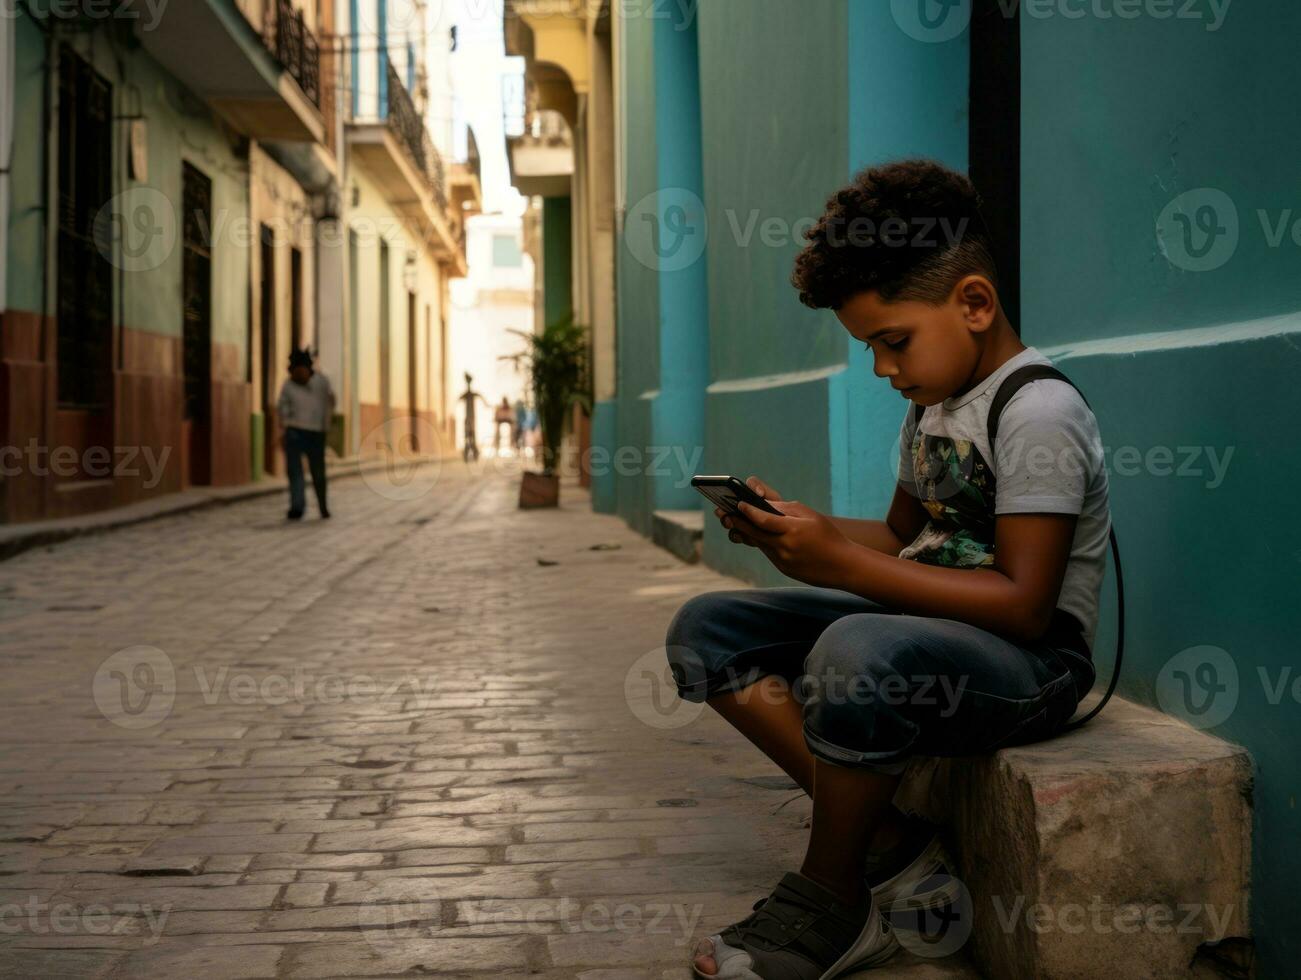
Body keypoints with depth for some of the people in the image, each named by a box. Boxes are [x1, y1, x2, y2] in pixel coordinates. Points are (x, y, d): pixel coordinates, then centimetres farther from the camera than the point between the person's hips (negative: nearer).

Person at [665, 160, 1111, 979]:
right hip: (922, 632, 10)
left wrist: (842, 563, -26)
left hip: (1033, 659, -9)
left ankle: (831, 901, -13)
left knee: (859, 651, -40)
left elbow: (1023, 603, -23)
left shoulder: (1038, 413, -16)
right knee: (707, 629, -2)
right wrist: (803, 529, 3)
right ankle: (887, 847, -9)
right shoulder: (931, 407, 13)